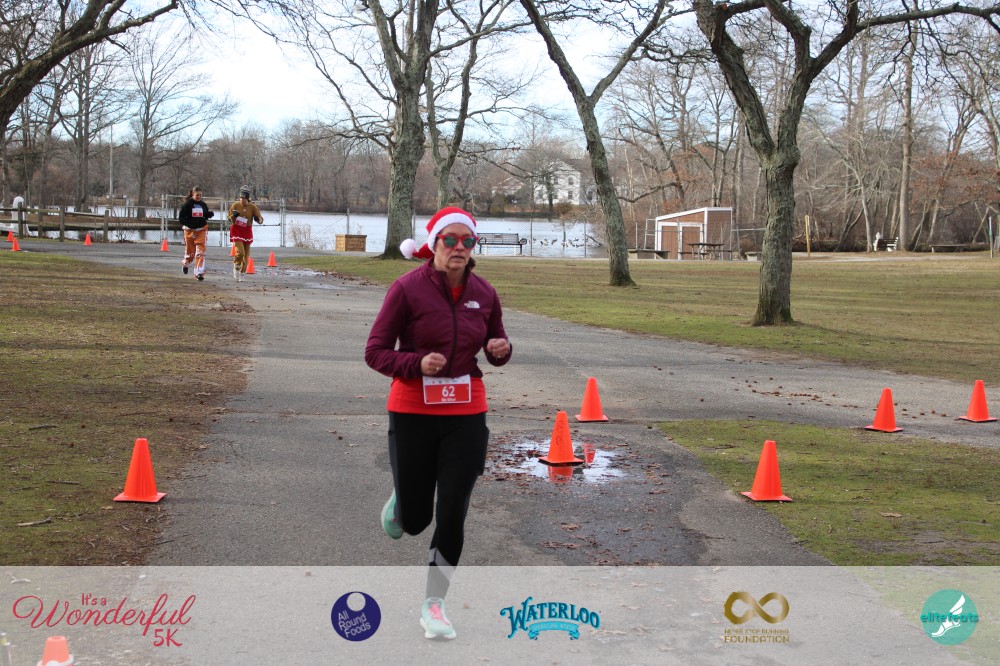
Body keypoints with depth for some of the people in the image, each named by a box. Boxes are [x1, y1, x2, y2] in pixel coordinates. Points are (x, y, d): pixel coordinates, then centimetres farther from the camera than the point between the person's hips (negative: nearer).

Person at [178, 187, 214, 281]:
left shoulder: (203, 205, 6)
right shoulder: (187, 204, -4)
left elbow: (206, 215, 17)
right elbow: (181, 217, -4)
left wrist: (210, 214, -6)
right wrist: (187, 224, -19)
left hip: (201, 230, 2)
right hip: (189, 230, -2)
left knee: (200, 252, -11)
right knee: (190, 252, 9)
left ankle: (199, 272, -12)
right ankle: (185, 263, 43)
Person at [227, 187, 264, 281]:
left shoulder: (252, 207, -4)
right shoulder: (235, 205, -3)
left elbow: (261, 220, -5)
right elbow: (229, 218, 6)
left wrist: (258, 219, -29)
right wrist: (233, 216, -16)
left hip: (247, 232, 2)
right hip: (237, 231, -2)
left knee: (246, 256, 7)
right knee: (240, 252, -19)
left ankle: (241, 274, 22)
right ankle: (236, 268, 5)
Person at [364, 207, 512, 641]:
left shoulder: (484, 293, 0)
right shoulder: (407, 289, -12)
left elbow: (496, 345, 15)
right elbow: (375, 352, -9)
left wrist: (501, 350, -9)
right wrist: (416, 364, -26)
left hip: (466, 414, 3)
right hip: (413, 413, -2)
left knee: (452, 516, 0)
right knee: (414, 520, 7)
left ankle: (434, 604, 17)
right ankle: (400, 500, 45)